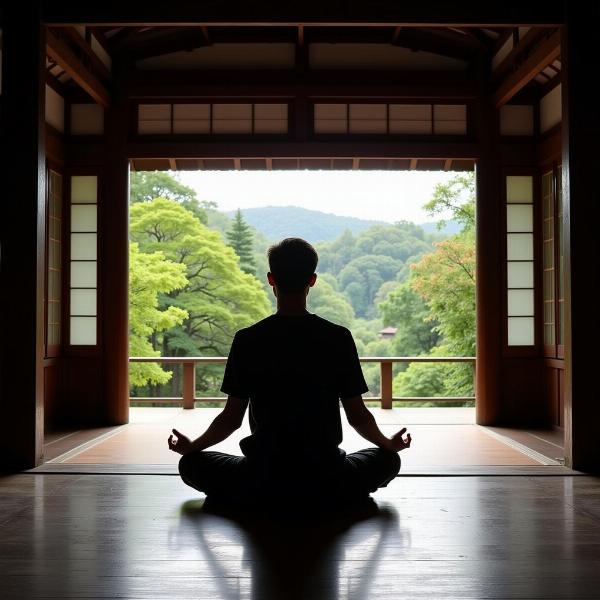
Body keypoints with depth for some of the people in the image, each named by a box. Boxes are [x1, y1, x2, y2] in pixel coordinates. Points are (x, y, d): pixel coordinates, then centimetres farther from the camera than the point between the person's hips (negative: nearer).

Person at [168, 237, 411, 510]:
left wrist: (190, 447, 18)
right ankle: (325, 498, 9)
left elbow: (231, 418, -2)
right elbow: (358, 416, -1)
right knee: (387, 459, 29)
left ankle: (263, 502, 8)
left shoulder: (247, 340, -8)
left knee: (191, 464, 24)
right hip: (327, 480, 1)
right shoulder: (339, 338, -7)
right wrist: (391, 444, 21)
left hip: (261, 482, -1)